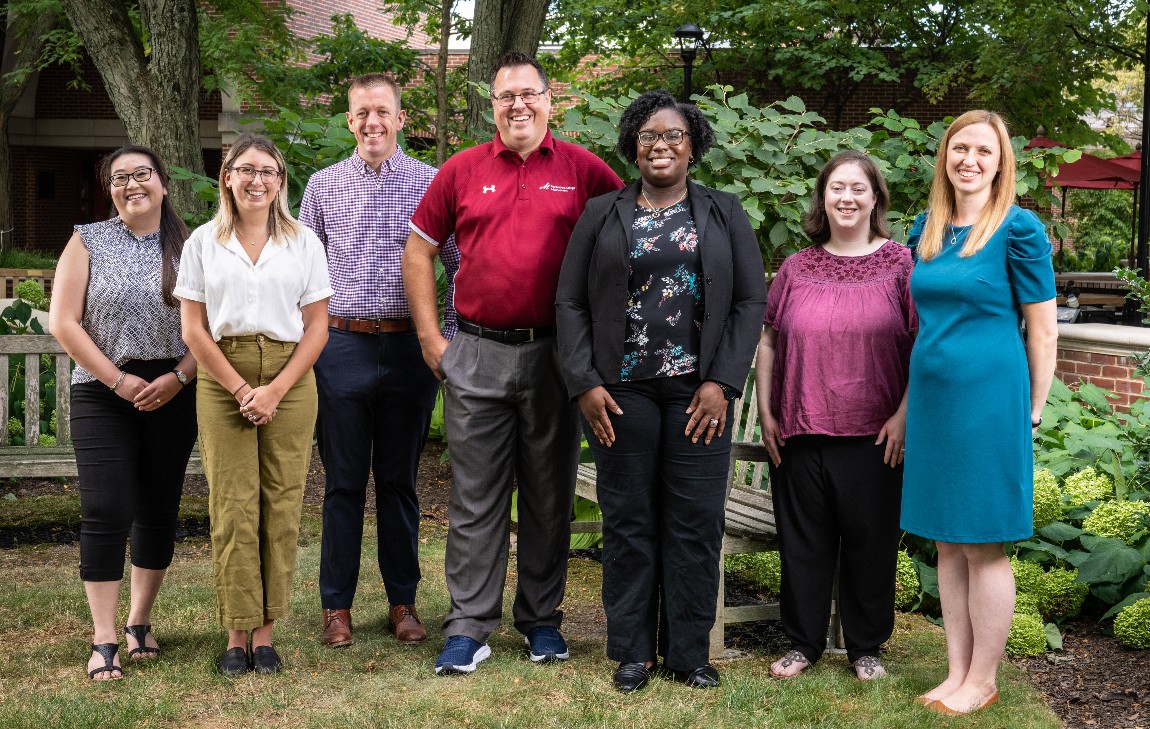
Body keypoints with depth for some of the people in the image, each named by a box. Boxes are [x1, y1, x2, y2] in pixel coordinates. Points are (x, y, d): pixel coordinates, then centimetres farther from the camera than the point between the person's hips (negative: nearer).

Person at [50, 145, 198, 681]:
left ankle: (140, 623, 21)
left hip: (172, 393, 2)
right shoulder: (88, 242, 4)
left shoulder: (187, 246, 6)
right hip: (103, 395, -1)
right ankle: (103, 641, -1)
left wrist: (178, 377, -11)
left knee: (159, 510, 6)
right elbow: (63, 322, -3)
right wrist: (118, 380, -9)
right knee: (106, 511, -7)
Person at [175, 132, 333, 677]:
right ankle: (236, 633, 6)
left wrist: (275, 389, -8)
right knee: (232, 505, -3)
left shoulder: (303, 242, 7)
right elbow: (194, 329, 3)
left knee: (281, 504, -1)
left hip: (290, 380, 0)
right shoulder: (203, 242, 7)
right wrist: (242, 389, -7)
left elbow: (316, 328, 4)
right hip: (223, 381, 0)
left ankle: (264, 630, 8)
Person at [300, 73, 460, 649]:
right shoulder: (324, 185, 8)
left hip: (409, 348, -1)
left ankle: (403, 602, 19)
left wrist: (449, 339, -1)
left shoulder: (430, 183, 3)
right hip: (342, 346, 1)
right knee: (344, 481, 6)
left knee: (399, 480, 9)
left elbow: (460, 266, 5)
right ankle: (336, 606, 16)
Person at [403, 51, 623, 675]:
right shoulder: (462, 171, 5)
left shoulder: (581, 169, 2)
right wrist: (430, 337, 3)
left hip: (555, 355, 0)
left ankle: (541, 619, 23)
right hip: (476, 355, 0)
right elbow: (418, 252, 9)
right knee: (476, 496, 4)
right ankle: (469, 627, 11)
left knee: (550, 494, 10)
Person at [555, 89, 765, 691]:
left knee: (696, 522, 2)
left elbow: (750, 301, 5)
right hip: (621, 391, 0)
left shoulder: (725, 213, 10)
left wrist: (722, 382, -5)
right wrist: (584, 383, -5)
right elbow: (571, 302, 6)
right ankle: (632, 650, 15)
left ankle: (689, 652, 14)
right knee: (628, 521, 4)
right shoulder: (601, 215, 9)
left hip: (698, 392, 0)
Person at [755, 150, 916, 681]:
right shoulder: (796, 269, 8)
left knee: (869, 541, 8)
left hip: (873, 437, -2)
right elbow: (768, 342, 12)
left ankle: (866, 646, 24)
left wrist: (903, 414, -9)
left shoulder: (901, 264, 0)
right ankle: (803, 643, 25)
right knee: (802, 541, 10)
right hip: (799, 434, 2)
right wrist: (765, 412, 5)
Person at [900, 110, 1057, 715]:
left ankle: (982, 682, 15)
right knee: (947, 543, 12)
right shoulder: (926, 228, 9)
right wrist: (911, 399, 14)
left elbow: (1043, 328, -6)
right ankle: (957, 673, 22)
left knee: (983, 547, 2)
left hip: (987, 399, -6)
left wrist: (1032, 411, -5)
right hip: (931, 398, 6)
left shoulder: (1018, 229, -8)